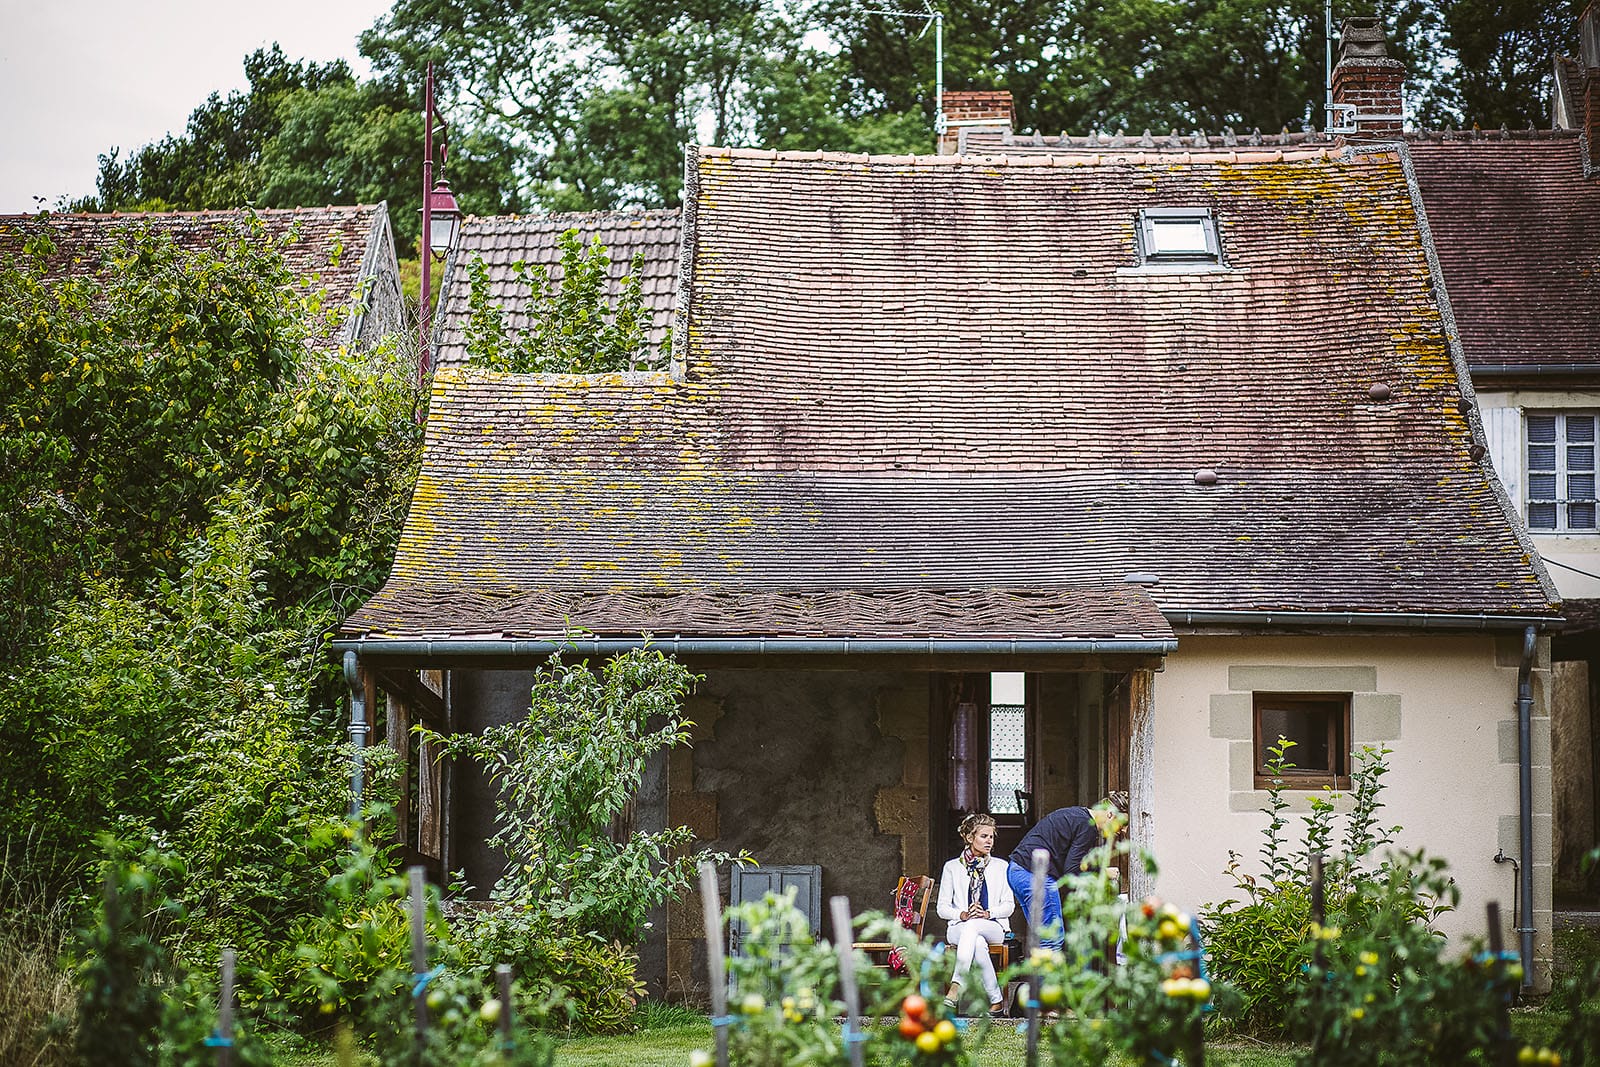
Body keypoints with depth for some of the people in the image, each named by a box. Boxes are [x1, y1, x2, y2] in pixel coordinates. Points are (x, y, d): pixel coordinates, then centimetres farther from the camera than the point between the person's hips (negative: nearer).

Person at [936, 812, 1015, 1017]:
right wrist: (963, 914, -14)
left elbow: (1009, 905, 9)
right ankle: (995, 999, -37)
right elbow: (942, 908, 7)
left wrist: (988, 913, -12)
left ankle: (956, 987, -48)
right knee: (978, 943, -39)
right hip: (960, 928, 0)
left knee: (973, 926, -40)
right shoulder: (952, 867, 11)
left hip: (994, 927, 0)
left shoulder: (1000, 867, 14)